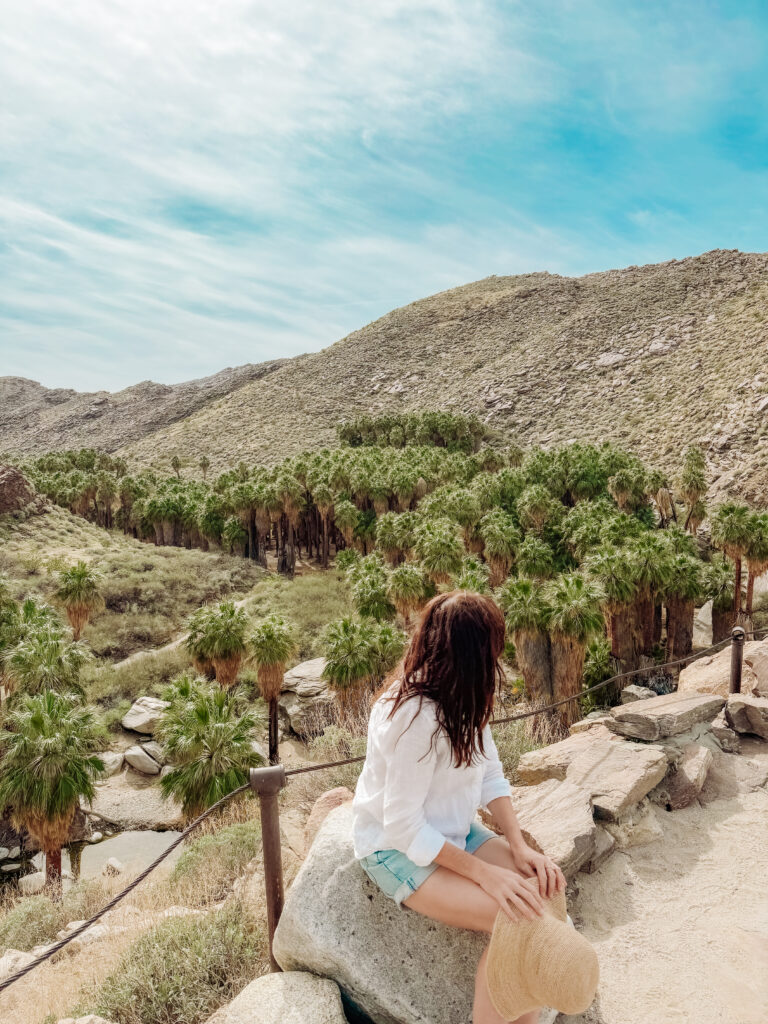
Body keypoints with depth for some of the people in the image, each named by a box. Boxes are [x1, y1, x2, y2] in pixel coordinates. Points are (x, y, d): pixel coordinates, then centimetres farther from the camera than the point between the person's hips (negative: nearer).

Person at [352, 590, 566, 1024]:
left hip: (454, 833, 8)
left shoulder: (463, 698, -4)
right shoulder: (417, 717, -31)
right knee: (516, 918, -21)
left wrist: (519, 845, -13)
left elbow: (491, 777, 0)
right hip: (399, 851, -8)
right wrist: (485, 873, -24)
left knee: (547, 889, -8)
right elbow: (404, 828, -26)